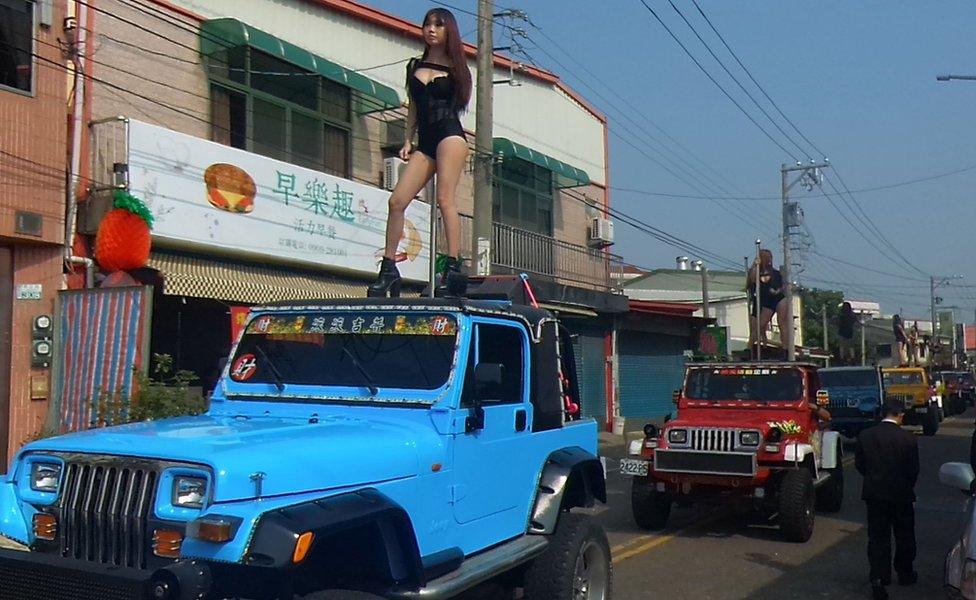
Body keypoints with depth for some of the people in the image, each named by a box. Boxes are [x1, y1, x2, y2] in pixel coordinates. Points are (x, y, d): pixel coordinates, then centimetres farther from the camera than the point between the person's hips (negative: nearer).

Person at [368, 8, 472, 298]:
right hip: (425, 141, 5)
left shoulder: (454, 67, 10)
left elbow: (462, 99, 4)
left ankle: (453, 267, -20)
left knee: (445, 199, -18)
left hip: (450, 135, -5)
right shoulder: (415, 66, 21)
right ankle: (389, 269, -2)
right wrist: (408, 140, 14)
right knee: (397, 201, -6)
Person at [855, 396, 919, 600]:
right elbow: (913, 469, -8)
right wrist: (907, 486, 11)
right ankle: (905, 574, 33)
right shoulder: (908, 438, -13)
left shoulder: (865, 436, -7)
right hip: (901, 495, -1)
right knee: (905, 537, 18)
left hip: (874, 494, 1)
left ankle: (878, 579, 3)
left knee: (877, 538, 8)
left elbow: (859, 464, -1)